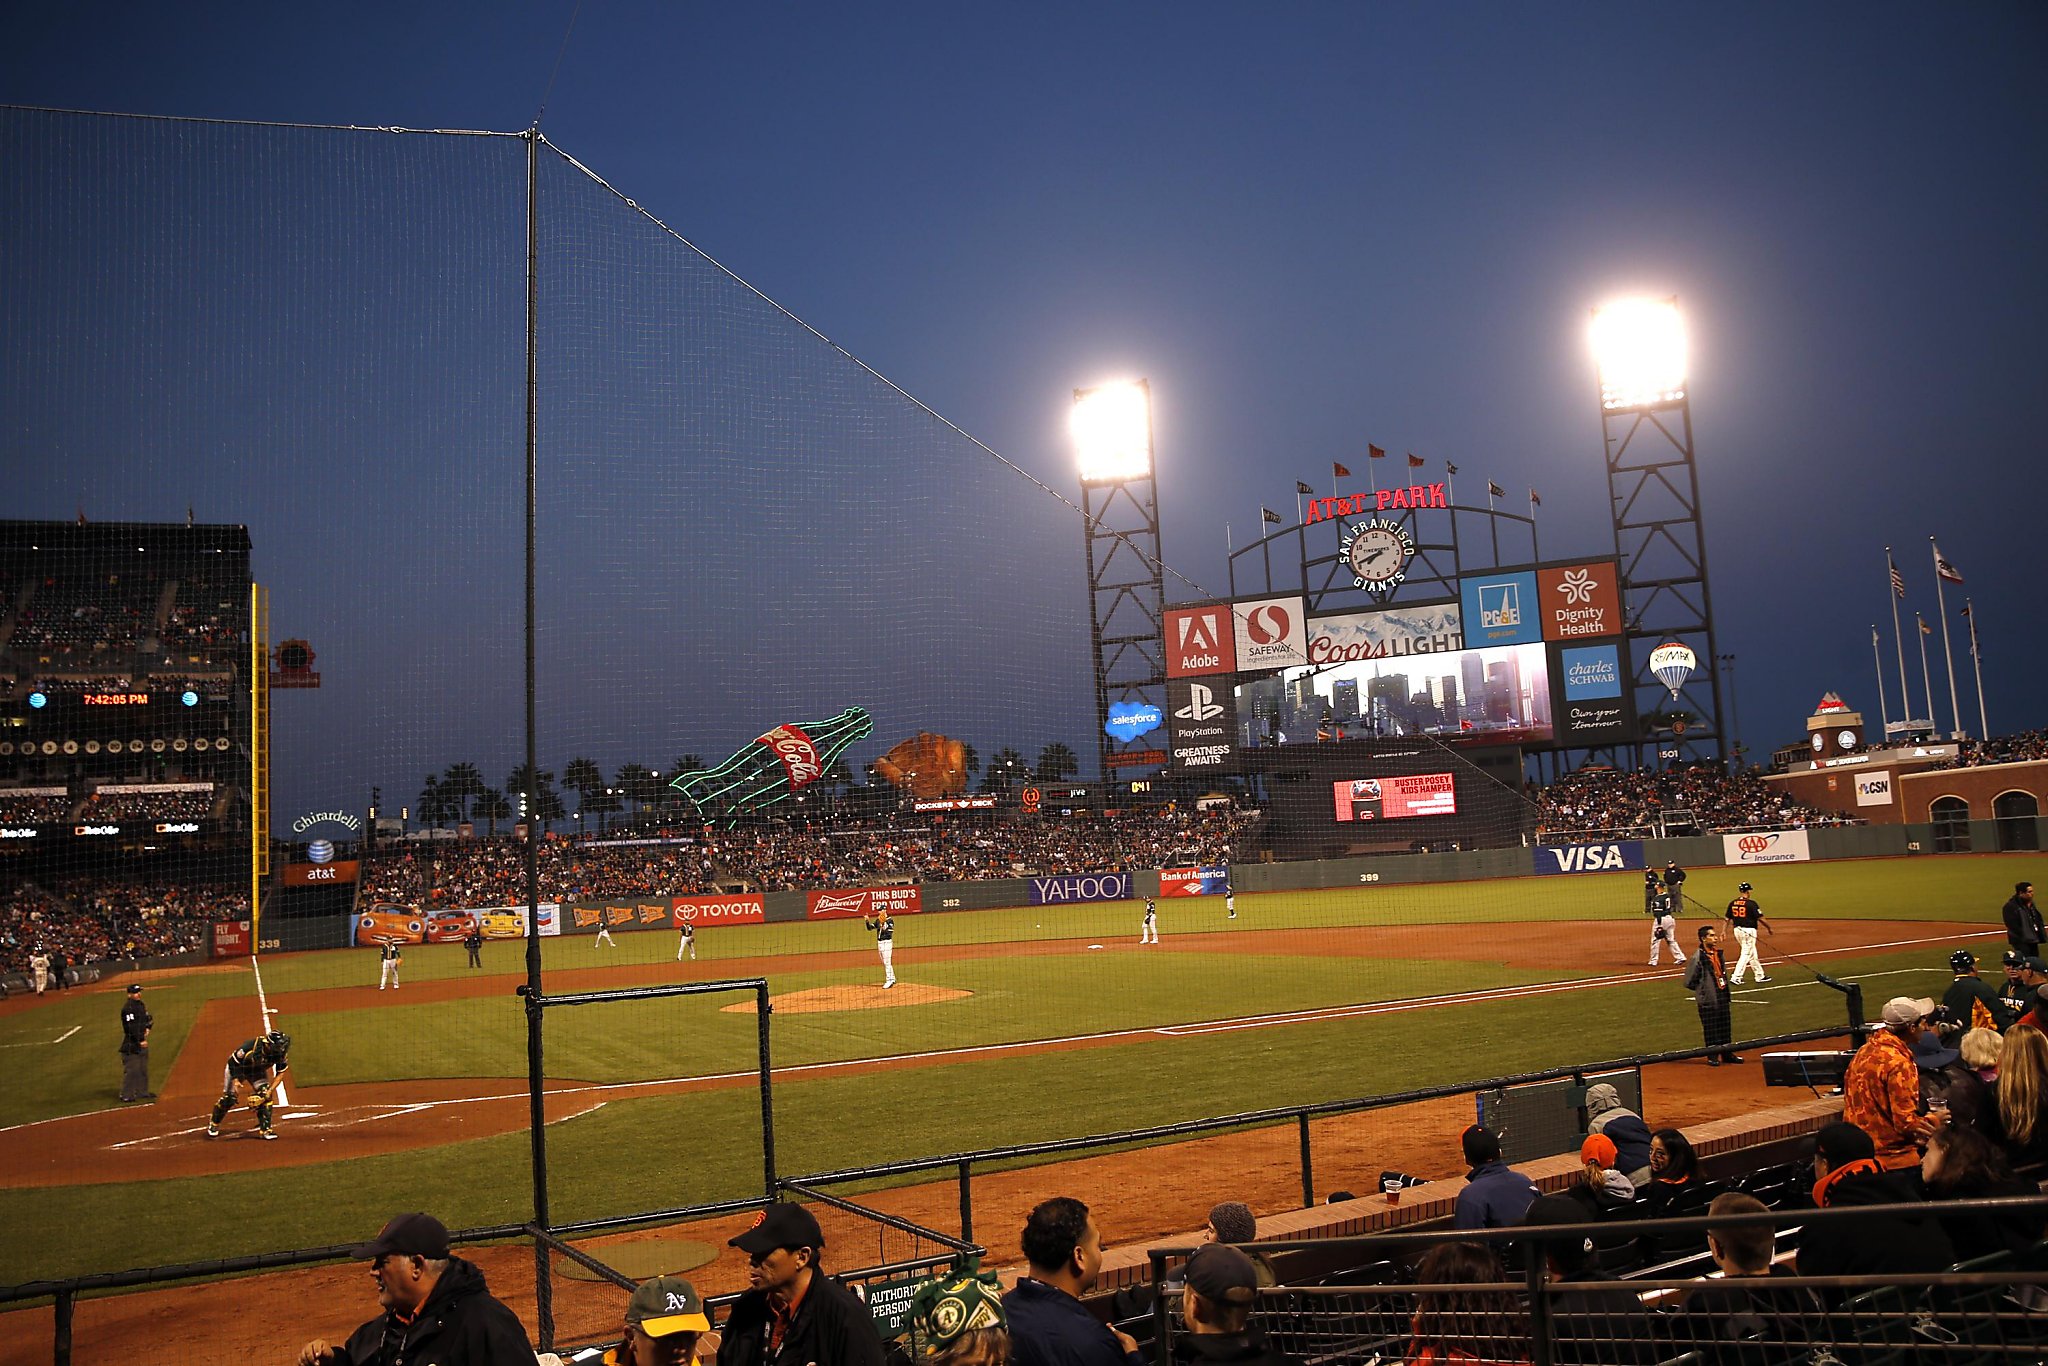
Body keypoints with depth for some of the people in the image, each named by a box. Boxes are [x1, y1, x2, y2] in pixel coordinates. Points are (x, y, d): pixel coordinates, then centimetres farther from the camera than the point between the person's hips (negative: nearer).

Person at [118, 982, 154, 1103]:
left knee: (143, 1069, 15)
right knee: (131, 1070, -7)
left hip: (142, 1041, 9)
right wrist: (140, 1040, -20)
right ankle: (126, 1095, 0)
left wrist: (147, 1028, 5)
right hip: (132, 1044, -9)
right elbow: (131, 1027, -21)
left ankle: (142, 1092, 25)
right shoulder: (128, 1008, -16)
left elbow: (148, 1018, 25)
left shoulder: (141, 1005, 12)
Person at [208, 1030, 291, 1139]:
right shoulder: (250, 1047, -41)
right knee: (229, 1098, -5)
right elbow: (233, 1061, -24)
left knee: (265, 1096, -14)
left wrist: (271, 1089, -22)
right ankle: (213, 1124, 23)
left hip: (257, 1071, 3)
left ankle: (265, 1130, -7)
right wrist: (235, 1080, -29)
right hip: (236, 1068, -3)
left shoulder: (280, 1053, -27)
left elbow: (280, 1072, -14)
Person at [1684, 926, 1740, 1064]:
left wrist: (1724, 985, 9)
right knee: (1710, 1027, 1)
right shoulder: (1698, 957, -17)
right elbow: (1689, 982, -14)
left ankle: (1727, 1053, 27)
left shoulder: (1719, 954, 6)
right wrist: (1702, 989, -3)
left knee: (1725, 1024, 15)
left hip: (1722, 997, 7)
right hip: (1708, 999, -7)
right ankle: (1712, 1056, 11)